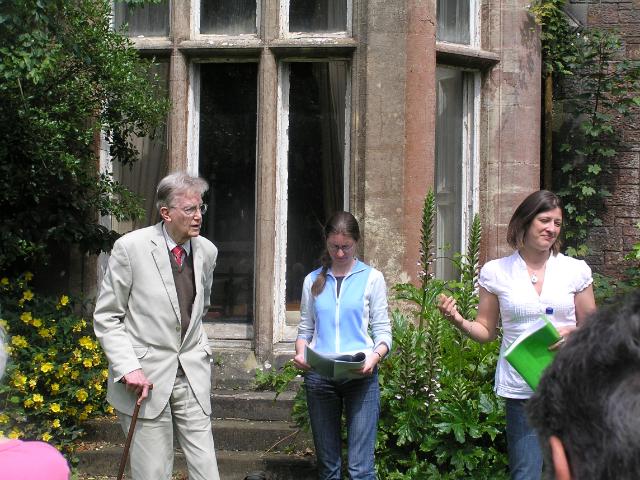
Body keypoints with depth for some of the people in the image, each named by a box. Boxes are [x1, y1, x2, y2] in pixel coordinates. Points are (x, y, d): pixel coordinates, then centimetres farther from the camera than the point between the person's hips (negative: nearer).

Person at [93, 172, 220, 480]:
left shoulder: (207, 251, 6)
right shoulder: (131, 247, -8)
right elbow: (106, 318, -5)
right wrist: (128, 368, -15)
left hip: (192, 376, 4)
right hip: (146, 378, -4)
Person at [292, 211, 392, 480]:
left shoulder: (371, 278, 4)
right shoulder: (313, 280, 12)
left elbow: (382, 330, 2)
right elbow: (306, 329, 15)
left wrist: (376, 355, -18)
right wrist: (301, 353, -7)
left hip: (360, 376, -3)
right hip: (319, 377, 3)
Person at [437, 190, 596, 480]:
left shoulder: (576, 270, 4)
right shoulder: (495, 272, 3)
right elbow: (486, 331, 9)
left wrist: (574, 333, -11)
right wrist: (458, 321, -10)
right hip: (521, 388, -1)